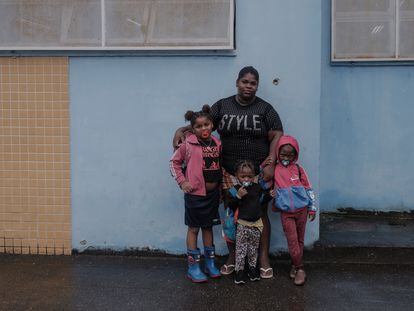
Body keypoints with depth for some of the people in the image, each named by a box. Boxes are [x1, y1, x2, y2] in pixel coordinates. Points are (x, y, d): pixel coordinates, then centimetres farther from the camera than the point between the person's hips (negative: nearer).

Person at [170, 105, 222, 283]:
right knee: (193, 228, 5)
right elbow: (174, 162, -3)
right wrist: (182, 182, -8)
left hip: (213, 193, 4)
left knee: (208, 227, 15)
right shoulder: (189, 144, -10)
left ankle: (210, 263, 27)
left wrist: (221, 182, 4)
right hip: (195, 193, -4)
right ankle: (193, 267, 13)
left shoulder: (217, 144, 3)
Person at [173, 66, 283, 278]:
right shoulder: (222, 106, 7)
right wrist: (182, 130, -10)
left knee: (260, 214, 5)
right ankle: (232, 257, 24)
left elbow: (277, 136, -3)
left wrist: (270, 164, -14)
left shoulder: (265, 109, 2)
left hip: (258, 173, -1)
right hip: (229, 173, 2)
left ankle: (263, 258, 18)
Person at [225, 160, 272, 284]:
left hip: (256, 223, 4)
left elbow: (263, 200, 15)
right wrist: (238, 196, -26)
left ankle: (252, 267, 28)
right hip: (242, 224, -3)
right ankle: (239, 270, 11)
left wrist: (270, 195, -2)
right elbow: (231, 206, -13)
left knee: (254, 247, 15)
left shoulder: (258, 187, 3)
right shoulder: (235, 190, -9)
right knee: (241, 248, 2)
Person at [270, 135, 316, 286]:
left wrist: (312, 208, 5)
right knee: (292, 240, -4)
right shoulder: (274, 170, -2)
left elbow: (308, 188, 5)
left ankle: (295, 265, 21)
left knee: (300, 240, 9)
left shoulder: (298, 169, -1)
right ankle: (299, 269, 4)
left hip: (301, 209, 1)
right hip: (286, 212, -1)